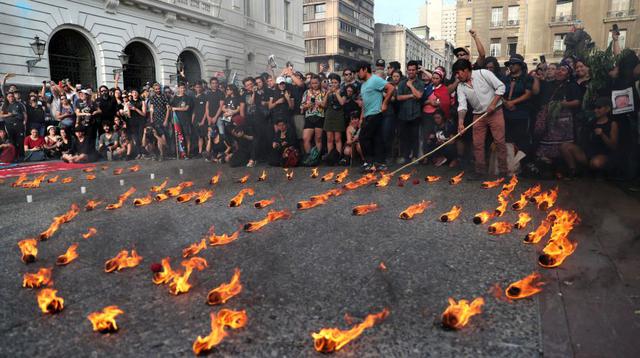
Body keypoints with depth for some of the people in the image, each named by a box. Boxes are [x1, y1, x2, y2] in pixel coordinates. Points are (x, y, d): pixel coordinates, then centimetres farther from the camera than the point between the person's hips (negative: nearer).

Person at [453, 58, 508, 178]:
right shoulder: (461, 87, 1)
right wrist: (460, 122, -22)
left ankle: (504, 171, 3)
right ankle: (480, 170, 13)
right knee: (477, 144, 3)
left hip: (495, 112, -4)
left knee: (500, 141, -4)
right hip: (478, 115, 4)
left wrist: (493, 104, -17)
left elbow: (501, 87, -10)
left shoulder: (483, 73, -11)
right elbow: (462, 105, -8)